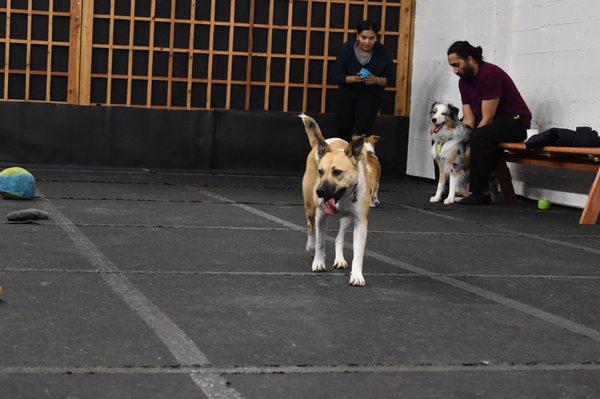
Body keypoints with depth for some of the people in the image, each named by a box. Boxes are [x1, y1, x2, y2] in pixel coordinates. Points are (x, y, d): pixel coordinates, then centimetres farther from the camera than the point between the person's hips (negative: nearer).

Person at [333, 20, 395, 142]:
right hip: (347, 92, 1)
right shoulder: (347, 48, -17)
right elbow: (337, 76, -14)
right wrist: (354, 79, -34)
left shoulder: (382, 53, -17)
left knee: (362, 130, -16)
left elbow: (389, 79, -7)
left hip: (371, 94, -1)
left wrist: (376, 80, -29)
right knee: (342, 129, 5)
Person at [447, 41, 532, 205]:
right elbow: (468, 119, -1)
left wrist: (469, 144, -26)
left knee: (480, 136, -36)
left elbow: (487, 118, -25)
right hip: (488, 122, 9)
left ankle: (481, 193, -29)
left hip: (515, 121, -9)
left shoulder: (490, 74, -23)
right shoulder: (463, 80, 4)